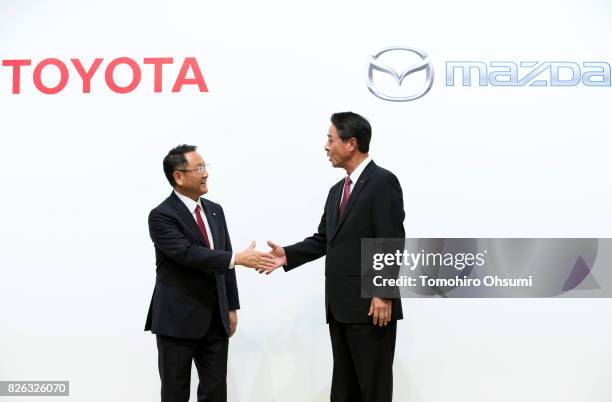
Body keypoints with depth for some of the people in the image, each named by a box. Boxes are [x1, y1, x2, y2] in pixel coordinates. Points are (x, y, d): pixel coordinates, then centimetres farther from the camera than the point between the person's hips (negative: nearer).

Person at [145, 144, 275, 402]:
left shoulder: (215, 211, 10)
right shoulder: (161, 216, -12)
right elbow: (189, 254, -25)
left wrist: (232, 307, 11)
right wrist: (238, 258, -30)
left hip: (215, 320, 6)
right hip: (178, 319, -6)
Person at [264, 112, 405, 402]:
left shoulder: (382, 181, -9)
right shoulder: (337, 190, 18)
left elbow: (391, 243, -16)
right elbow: (323, 240, 16)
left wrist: (384, 294, -20)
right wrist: (288, 255, 2)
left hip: (371, 305, -8)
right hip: (339, 306, 9)